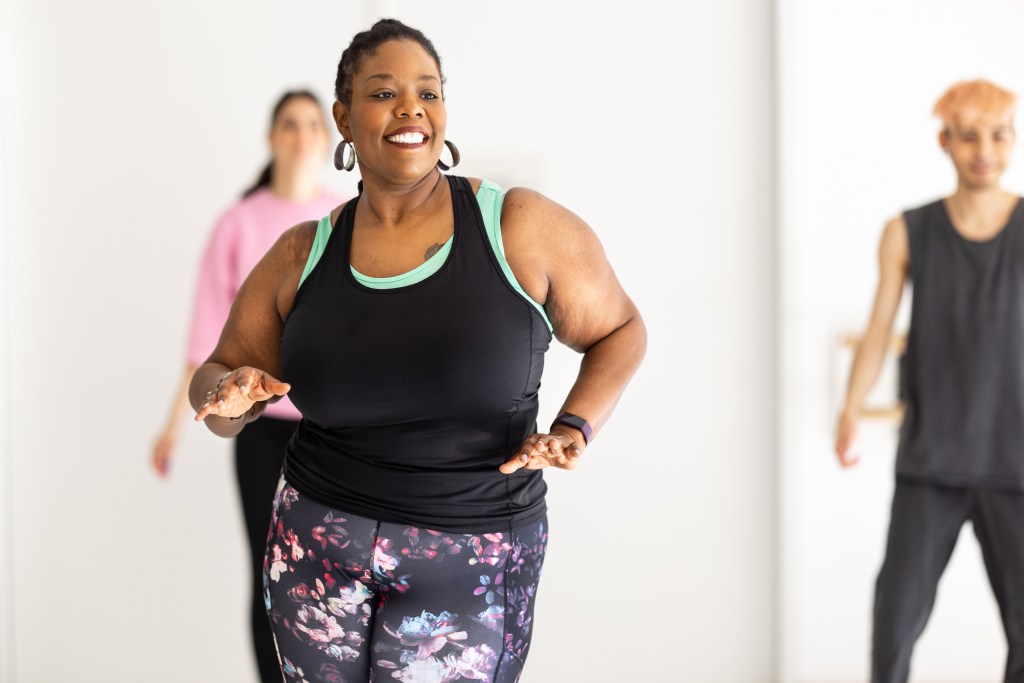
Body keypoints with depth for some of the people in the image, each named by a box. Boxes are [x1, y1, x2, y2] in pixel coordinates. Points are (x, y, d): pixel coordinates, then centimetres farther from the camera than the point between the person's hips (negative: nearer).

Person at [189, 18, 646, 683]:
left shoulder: (521, 226, -7)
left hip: (469, 567, -2)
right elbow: (215, 380, 9)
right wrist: (228, 395, -15)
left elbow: (620, 330, 4)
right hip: (319, 539, 3)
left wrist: (573, 429, -13)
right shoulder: (302, 255, 1)